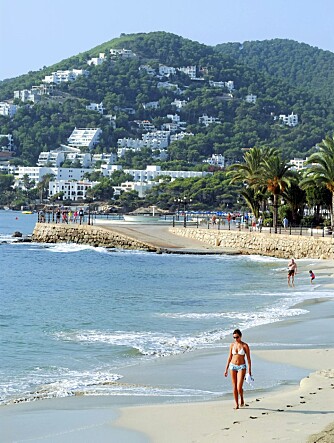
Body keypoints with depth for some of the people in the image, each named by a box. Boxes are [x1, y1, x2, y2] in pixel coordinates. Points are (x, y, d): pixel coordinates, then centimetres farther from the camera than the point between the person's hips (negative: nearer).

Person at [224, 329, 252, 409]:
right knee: (234, 387, 5)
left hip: (241, 367, -4)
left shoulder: (245, 345, -7)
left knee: (239, 387, -12)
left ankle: (242, 398, 18)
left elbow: (248, 358, -4)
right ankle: (236, 404, 14)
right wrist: (226, 369, 8)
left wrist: (249, 370, -7)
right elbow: (229, 357, 10)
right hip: (233, 366, 4)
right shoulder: (232, 345, 4)